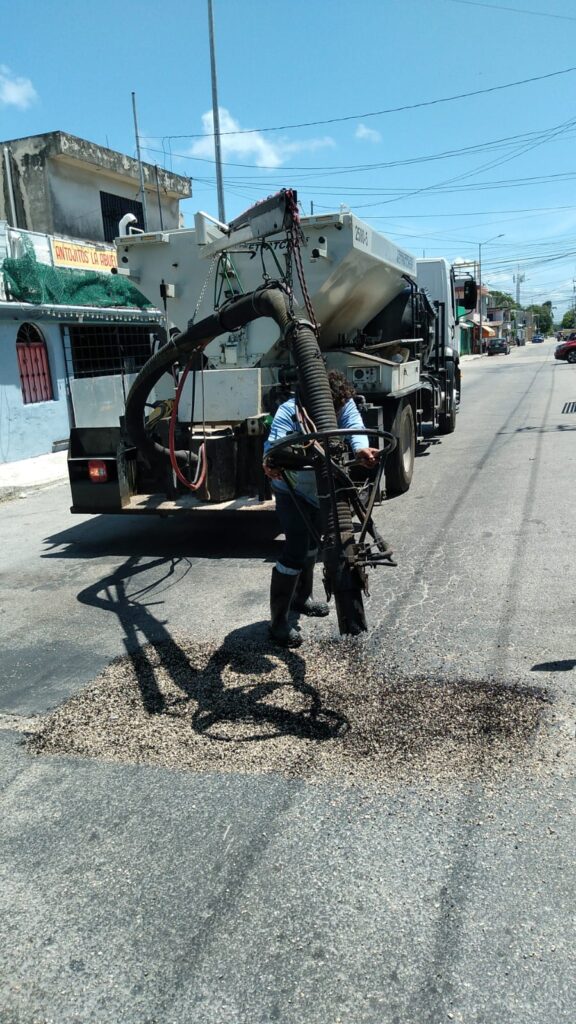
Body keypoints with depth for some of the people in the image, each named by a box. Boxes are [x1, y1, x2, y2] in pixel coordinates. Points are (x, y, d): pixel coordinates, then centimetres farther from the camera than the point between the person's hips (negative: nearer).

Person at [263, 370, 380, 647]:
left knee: (312, 542, 21)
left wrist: (361, 448, -53)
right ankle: (278, 621, -7)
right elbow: (274, 444, -44)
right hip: (291, 490, -6)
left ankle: (301, 597, 44)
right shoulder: (289, 411, -29)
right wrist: (271, 463, -67)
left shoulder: (344, 405, -14)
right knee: (296, 549, -16)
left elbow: (354, 426, -31)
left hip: (322, 488, 6)